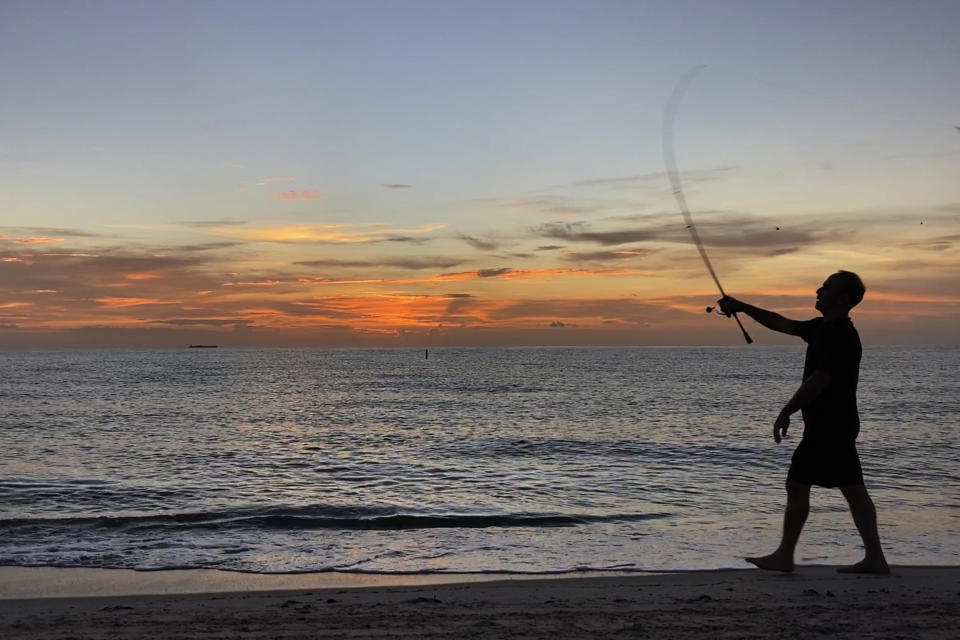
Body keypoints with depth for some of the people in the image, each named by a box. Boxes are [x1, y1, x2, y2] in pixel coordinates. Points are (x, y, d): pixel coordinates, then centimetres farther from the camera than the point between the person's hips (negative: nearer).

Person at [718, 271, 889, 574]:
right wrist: (742, 307, 18)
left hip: (827, 426, -10)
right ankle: (875, 558, 11)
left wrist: (786, 412, -21)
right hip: (838, 424, 10)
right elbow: (781, 323, 21)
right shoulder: (823, 328, 14)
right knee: (854, 490, 8)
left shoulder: (841, 336, -17)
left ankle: (784, 556, 3)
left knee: (797, 484, -4)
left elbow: (819, 380, -23)